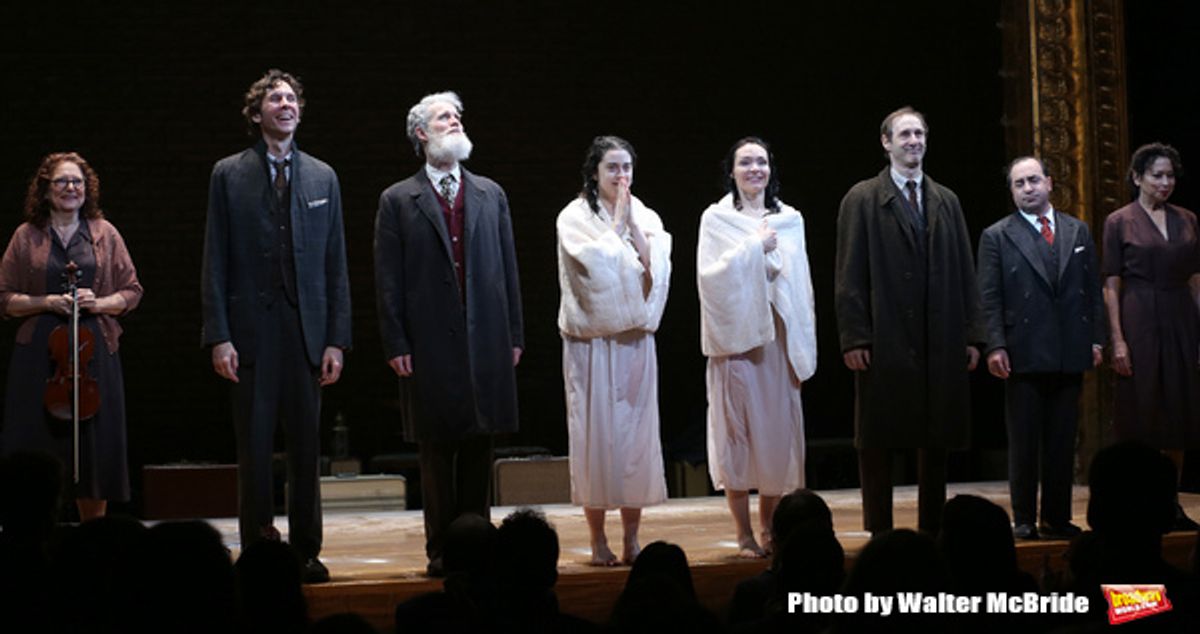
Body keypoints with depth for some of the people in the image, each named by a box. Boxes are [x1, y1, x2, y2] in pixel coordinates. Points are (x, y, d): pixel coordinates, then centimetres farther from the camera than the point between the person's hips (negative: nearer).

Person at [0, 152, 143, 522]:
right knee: (38, 447, -4)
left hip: (94, 352, 1)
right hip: (39, 353, -1)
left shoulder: (104, 233, 9)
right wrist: (46, 303, -10)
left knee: (95, 448, 1)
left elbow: (132, 292, 10)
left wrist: (100, 303, -8)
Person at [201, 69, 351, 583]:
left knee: (306, 447, 5)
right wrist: (219, 336, -7)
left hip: (307, 329, 2)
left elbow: (336, 266, 8)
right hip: (252, 329, -2)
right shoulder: (229, 175, 4)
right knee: (254, 448, 2)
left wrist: (336, 339, 1)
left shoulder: (322, 177, 10)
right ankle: (256, 550, 9)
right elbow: (215, 262, 1)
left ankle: (305, 551, 13)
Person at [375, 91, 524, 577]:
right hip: (430, 344, -2)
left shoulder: (490, 195, 12)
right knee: (436, 450, 3)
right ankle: (441, 549, 9)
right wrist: (396, 345, -7)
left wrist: (514, 335, 6)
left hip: (486, 341, 3)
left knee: (479, 447, 6)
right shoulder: (397, 201, 3)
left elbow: (507, 268, 11)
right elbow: (388, 281, 0)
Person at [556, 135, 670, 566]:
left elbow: (657, 268, -4)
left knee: (637, 433, 2)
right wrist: (617, 222, -8)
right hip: (592, 343, -3)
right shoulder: (574, 217, -1)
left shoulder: (646, 218, 10)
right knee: (596, 434, -2)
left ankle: (632, 539, 8)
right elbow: (597, 264, -16)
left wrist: (632, 224, -8)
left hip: (636, 341, 3)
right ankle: (598, 542, 4)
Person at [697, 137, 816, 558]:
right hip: (737, 337, -3)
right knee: (738, 432, -3)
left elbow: (801, 284, 12)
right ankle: (744, 534, 2)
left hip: (779, 338, 3)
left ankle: (770, 529, 11)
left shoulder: (789, 220, 12)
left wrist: (802, 346, 7)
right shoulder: (716, 218, 3)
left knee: (779, 431, 2)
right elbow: (710, 275, -10)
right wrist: (755, 247, -11)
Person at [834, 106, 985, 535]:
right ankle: (880, 534, 7)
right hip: (885, 342, -4)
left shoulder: (946, 201, 15)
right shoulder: (862, 199, 2)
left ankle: (932, 530, 16)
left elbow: (965, 273, 13)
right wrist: (854, 338, -11)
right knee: (878, 441, 0)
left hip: (940, 343, 4)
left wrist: (971, 335, 5)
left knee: (937, 440, 7)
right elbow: (849, 276, -3)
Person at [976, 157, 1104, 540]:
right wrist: (996, 346, -11)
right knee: (1023, 442, 1)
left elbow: (1093, 290, 13)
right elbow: (990, 298, -2)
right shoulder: (997, 236, 3)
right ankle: (1024, 519, 6)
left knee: (1062, 443, 6)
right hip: (1024, 356, -3)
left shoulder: (1078, 232, 13)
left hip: (1070, 355, 3)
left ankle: (1057, 518, 12)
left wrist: (1096, 339, 5)